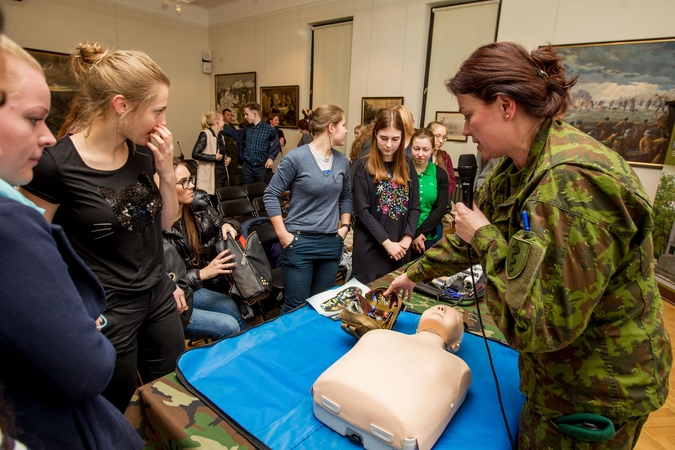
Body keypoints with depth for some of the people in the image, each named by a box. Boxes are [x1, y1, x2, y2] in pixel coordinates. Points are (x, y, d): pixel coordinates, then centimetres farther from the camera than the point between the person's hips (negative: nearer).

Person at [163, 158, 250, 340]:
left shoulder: (199, 209, -4)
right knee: (228, 326, -17)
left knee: (240, 311, -12)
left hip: (195, 289, 6)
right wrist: (202, 274, -24)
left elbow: (223, 224, 14)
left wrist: (227, 226, -9)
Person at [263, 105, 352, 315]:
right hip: (300, 242, -5)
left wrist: (345, 225, 7)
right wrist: (283, 234, -12)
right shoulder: (297, 157, -12)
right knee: (295, 305, 5)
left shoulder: (342, 161, 6)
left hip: (332, 242, 6)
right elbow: (270, 195, -9)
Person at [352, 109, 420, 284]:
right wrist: (387, 242, -16)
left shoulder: (407, 166, 8)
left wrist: (407, 238, -8)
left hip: (399, 250, 4)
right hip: (370, 249, -4)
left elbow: (415, 206, 6)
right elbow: (362, 211, -11)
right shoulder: (364, 166, -4)